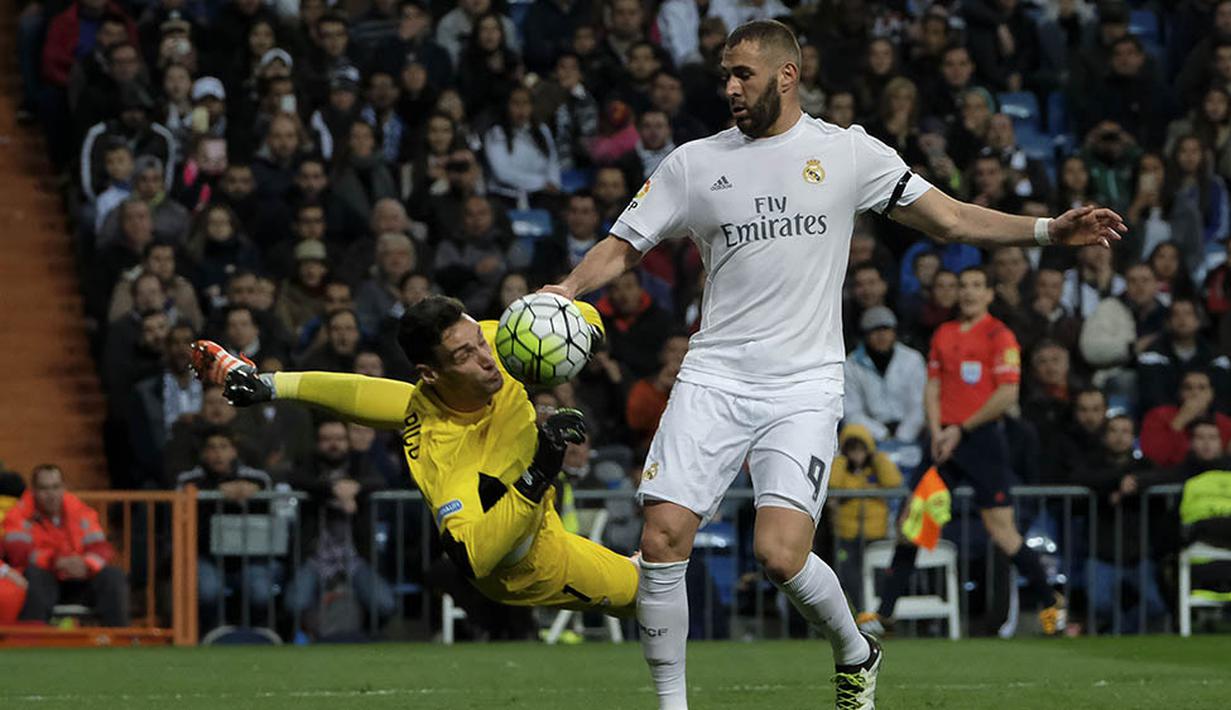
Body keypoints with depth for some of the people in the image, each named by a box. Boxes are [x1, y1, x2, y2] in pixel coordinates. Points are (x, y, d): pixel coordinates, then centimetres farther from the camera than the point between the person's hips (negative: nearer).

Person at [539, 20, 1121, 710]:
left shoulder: (848, 153, 4)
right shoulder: (695, 163, 8)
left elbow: (950, 218, 7)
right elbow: (622, 248, 11)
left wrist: (1049, 230, -4)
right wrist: (566, 289, -9)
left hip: (804, 387, -2)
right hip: (713, 380, 2)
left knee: (781, 553, -18)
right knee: (664, 537, -12)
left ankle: (856, 654, 12)